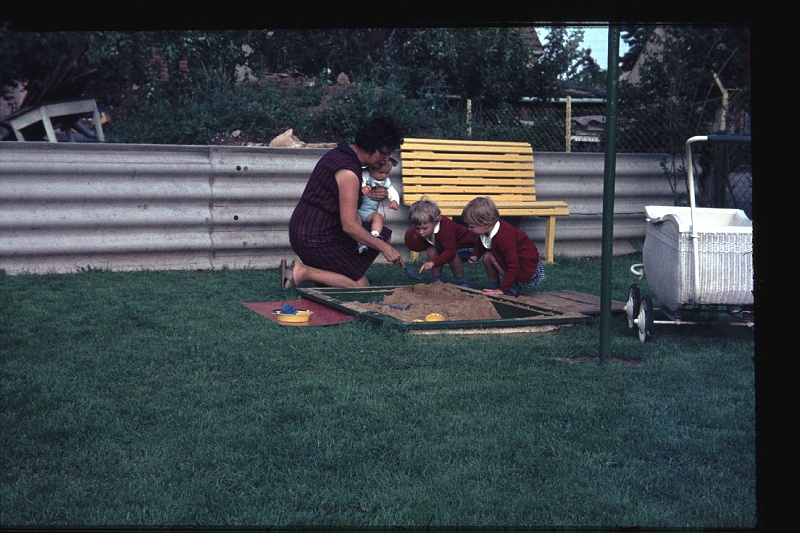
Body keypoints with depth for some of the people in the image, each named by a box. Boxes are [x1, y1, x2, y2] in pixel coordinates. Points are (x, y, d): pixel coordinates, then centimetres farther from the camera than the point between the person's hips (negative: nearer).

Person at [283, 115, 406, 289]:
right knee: (361, 287, -8)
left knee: (384, 235, 15)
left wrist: (379, 193, 2)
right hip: (314, 238, -10)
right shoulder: (348, 172, -23)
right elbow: (349, 226, -25)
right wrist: (384, 248, -16)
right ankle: (302, 272, -10)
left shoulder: (341, 152, 7)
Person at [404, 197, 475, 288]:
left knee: (452, 255, -35)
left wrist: (432, 262, -64)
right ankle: (437, 281, -8)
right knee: (431, 250, -20)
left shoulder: (446, 228, -42)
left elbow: (450, 252, -52)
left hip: (465, 246, -7)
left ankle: (461, 282, -15)